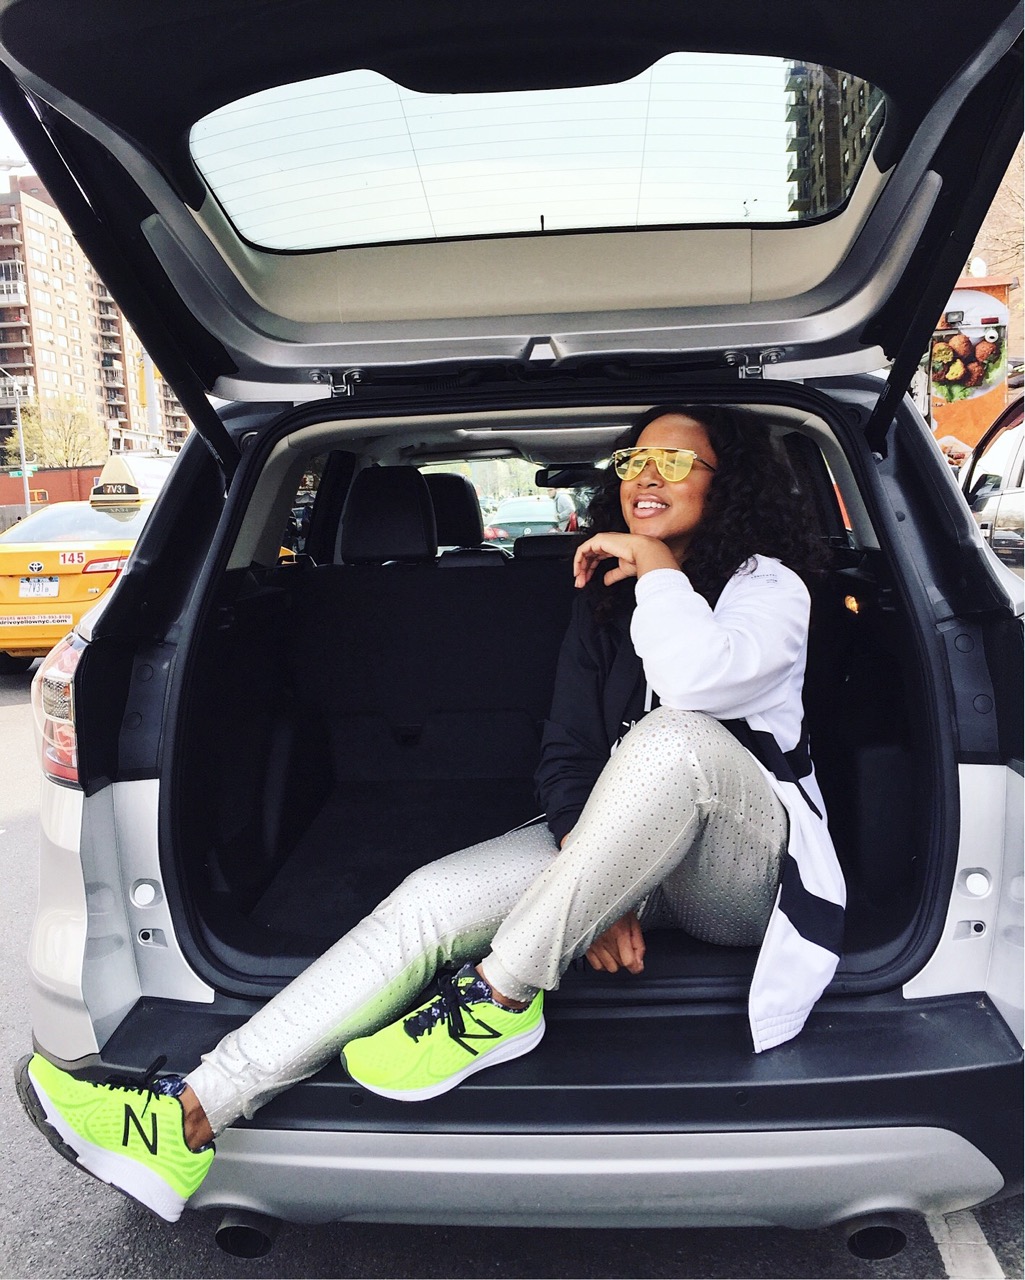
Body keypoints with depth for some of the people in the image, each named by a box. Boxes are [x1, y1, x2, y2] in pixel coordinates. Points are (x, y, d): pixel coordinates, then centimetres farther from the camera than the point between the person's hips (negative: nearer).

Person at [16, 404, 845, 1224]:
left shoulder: (768, 583, -5)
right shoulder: (604, 593, 10)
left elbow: (698, 684, -31)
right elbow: (566, 752, 1)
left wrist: (659, 568, -15)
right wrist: (596, 880, -15)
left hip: (746, 868, -4)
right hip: (620, 854, 5)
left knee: (675, 733, -38)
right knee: (432, 901, -19)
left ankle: (501, 999, -28)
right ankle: (190, 1116, -22)